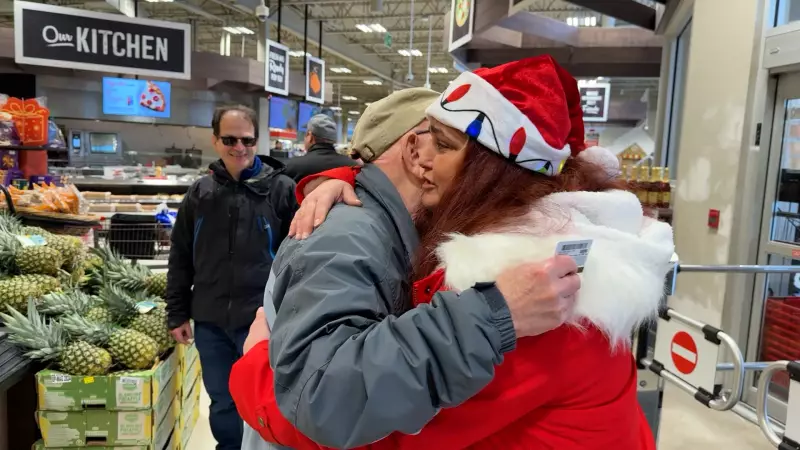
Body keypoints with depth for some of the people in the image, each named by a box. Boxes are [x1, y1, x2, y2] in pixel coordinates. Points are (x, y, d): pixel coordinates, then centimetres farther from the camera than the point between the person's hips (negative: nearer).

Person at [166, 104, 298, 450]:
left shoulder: (281, 189, -5)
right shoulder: (200, 193, 6)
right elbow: (180, 258, 12)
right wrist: (177, 313, 10)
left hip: (262, 320, -3)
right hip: (210, 321, 4)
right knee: (222, 404, 18)